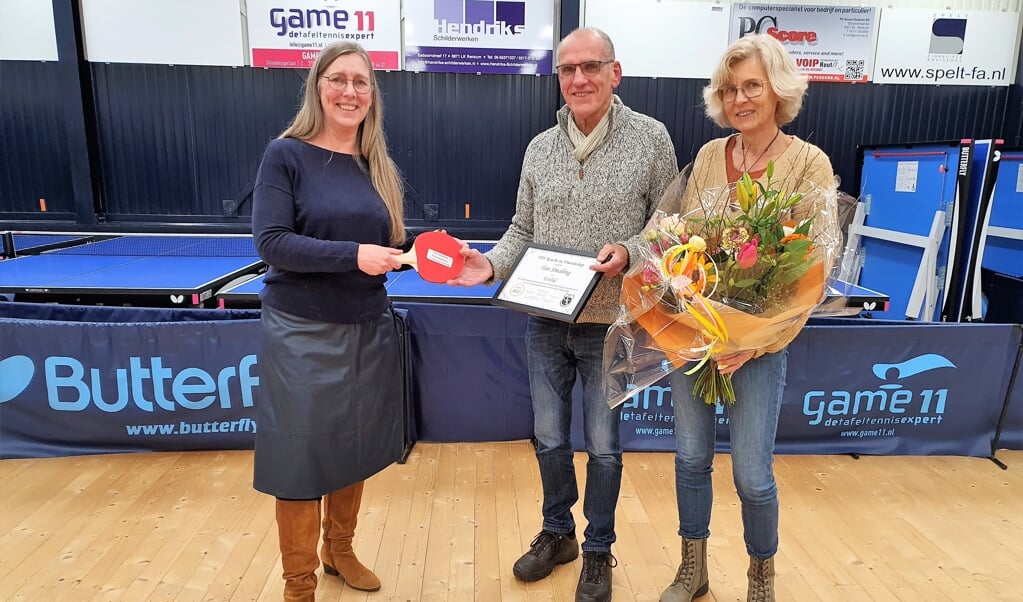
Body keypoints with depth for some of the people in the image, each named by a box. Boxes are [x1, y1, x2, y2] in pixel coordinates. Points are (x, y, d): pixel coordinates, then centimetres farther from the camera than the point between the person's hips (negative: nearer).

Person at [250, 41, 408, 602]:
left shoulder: (376, 164, 7)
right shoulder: (287, 154, -8)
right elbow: (271, 242, -16)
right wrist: (353, 255, -25)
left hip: (368, 329, 5)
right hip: (303, 333, -5)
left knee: (355, 450, 17)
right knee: (303, 457, 5)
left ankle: (340, 551, 41)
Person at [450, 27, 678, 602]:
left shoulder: (650, 137, -5)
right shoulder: (540, 148, 4)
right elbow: (522, 228, 9)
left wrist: (628, 252, -20)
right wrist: (492, 264, -9)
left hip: (609, 323, -3)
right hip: (545, 321, 4)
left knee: (603, 445, 10)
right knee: (549, 437, 15)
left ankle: (598, 551, 34)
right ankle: (557, 533, 40)